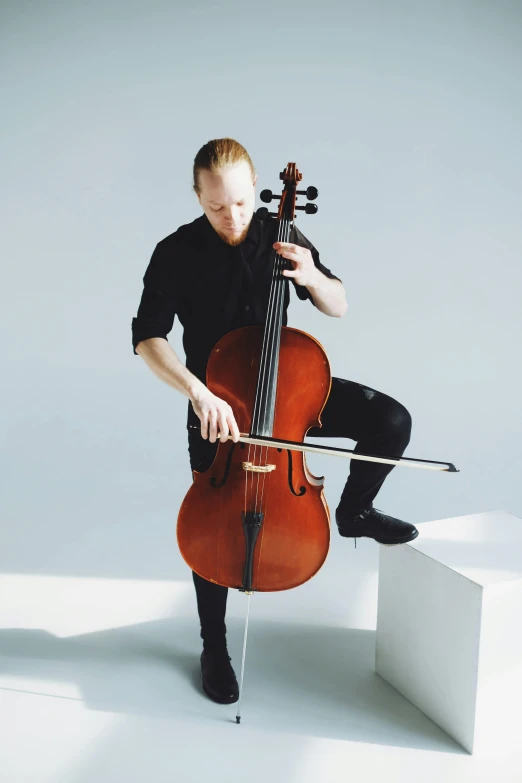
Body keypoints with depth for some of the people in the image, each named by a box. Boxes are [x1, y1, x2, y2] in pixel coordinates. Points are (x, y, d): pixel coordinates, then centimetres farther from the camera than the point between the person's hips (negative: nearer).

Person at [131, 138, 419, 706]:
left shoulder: (280, 237, -5)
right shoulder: (176, 254, -13)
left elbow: (339, 308, 2)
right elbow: (147, 339, -18)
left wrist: (311, 277, -21)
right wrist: (197, 391, -34)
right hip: (216, 397, -2)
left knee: (391, 422, -16)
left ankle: (354, 511, 13)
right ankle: (214, 648, 20)